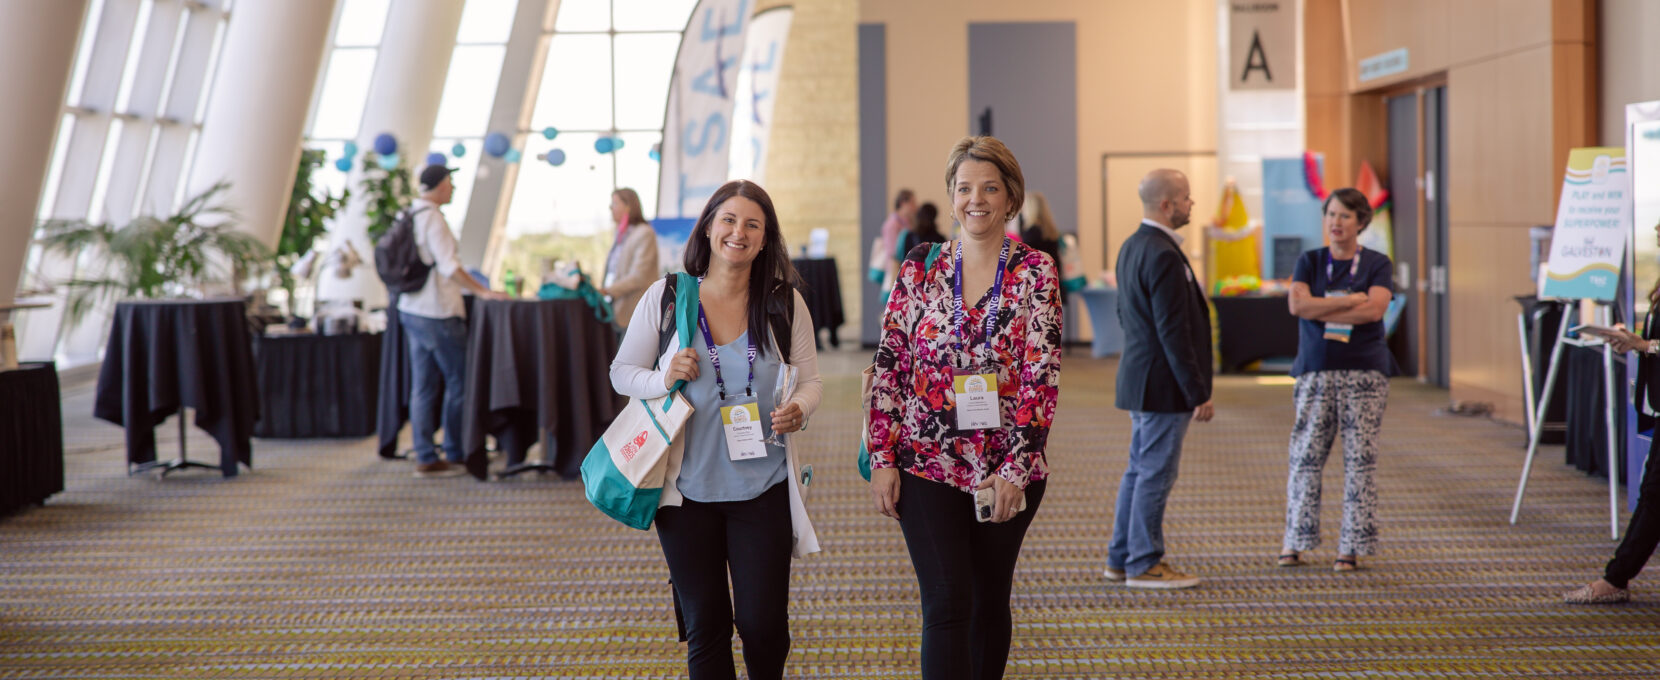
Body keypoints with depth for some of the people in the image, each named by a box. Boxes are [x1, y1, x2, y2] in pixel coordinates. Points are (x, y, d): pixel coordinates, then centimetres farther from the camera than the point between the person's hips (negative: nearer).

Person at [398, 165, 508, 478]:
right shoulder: (432, 218, -16)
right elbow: (448, 266, -22)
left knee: (423, 385, 8)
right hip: (437, 312, -9)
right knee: (458, 382, 2)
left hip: (412, 309, 9)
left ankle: (425, 458, 9)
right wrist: (482, 292, -18)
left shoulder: (409, 215, 12)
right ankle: (455, 454, 8)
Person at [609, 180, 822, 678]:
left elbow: (810, 381, 7)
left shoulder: (785, 302, 0)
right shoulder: (665, 297, -2)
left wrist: (798, 410, -15)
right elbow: (621, 372, 5)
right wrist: (664, 380, -15)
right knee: (705, 625, 8)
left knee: (763, 623, 3)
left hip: (763, 488, 0)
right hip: (688, 488, 0)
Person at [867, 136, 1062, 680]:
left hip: (1007, 469, 0)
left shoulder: (1035, 272, -2)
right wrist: (882, 457, -3)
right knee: (946, 602, -9)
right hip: (927, 465, 0)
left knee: (990, 599, 13)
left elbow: (1042, 378, -7)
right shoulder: (920, 265, 3)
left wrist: (1014, 468, -14)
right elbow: (889, 366, 3)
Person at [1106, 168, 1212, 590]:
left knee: (1139, 470, 16)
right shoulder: (1163, 255, -20)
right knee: (1156, 473, -2)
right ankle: (1144, 565, 6)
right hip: (1164, 385, -10)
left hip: (1139, 378, 10)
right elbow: (1173, 331, -22)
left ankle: (1121, 559, 23)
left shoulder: (1131, 247, 11)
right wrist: (1198, 393, -19)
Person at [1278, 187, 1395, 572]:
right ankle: (1294, 541, 7)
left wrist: (1321, 310, -9)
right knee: (1305, 456, -1)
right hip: (1316, 371, 1)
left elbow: (1374, 309, -11)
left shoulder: (1377, 265, 5)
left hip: (1364, 372, -1)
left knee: (1359, 460, -2)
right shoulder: (1309, 262, 10)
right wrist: (1350, 300, -9)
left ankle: (1352, 547, 4)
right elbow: (1297, 304, -7)